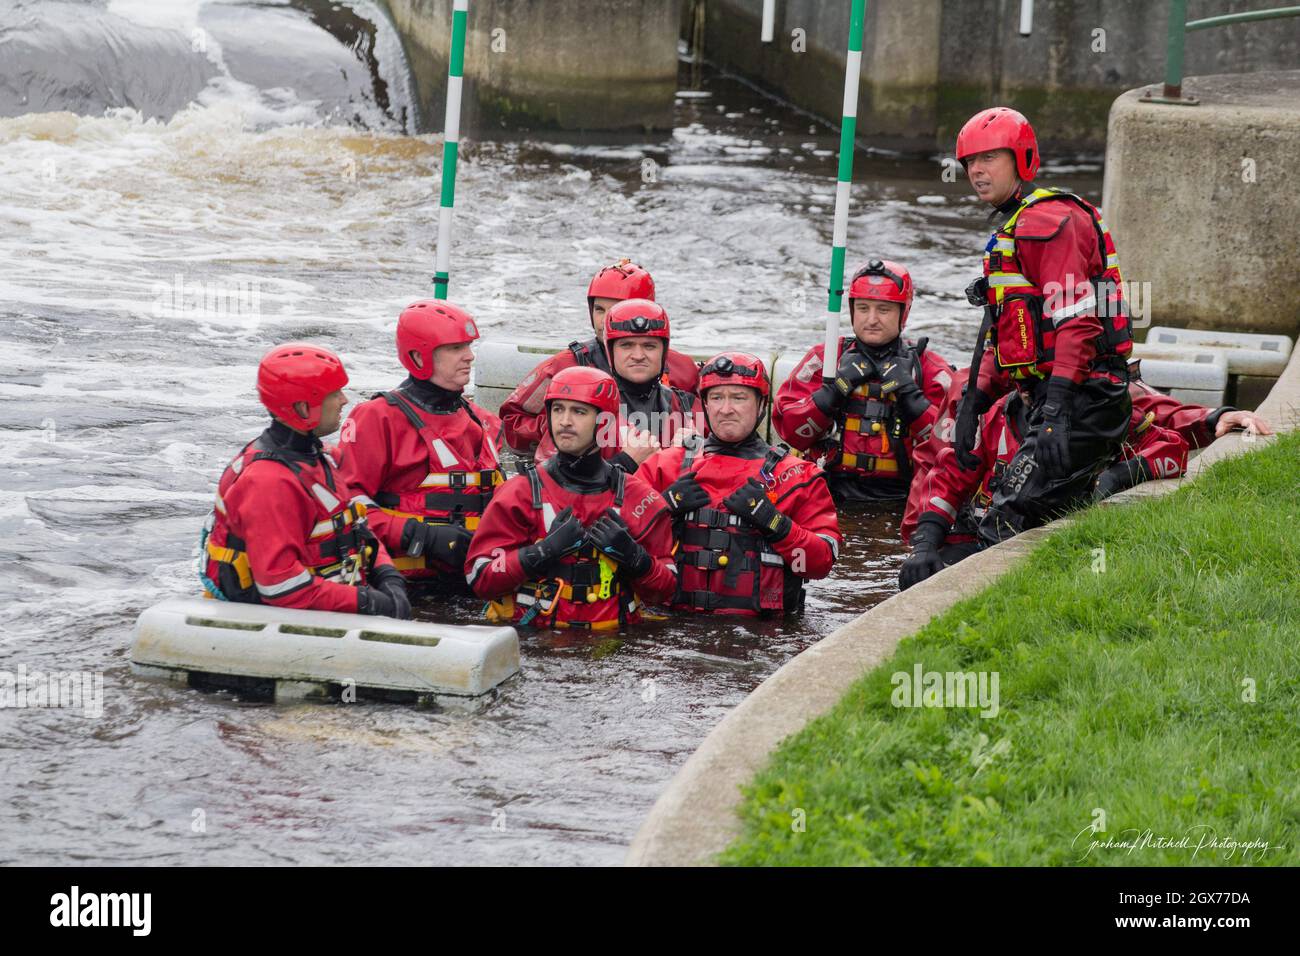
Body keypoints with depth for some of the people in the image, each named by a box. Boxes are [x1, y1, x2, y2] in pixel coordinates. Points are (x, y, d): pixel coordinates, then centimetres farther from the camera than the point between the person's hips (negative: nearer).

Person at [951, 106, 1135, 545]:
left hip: (1082, 399, -11)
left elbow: (1076, 319, -20)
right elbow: (999, 331, 27)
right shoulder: (1011, 230, 24)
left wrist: (1058, 402, -27)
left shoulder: (1046, 221, -10)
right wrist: (973, 403, 19)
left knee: (1007, 525, -18)